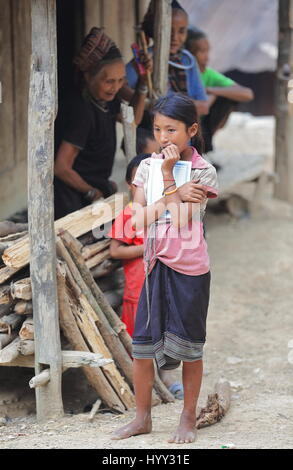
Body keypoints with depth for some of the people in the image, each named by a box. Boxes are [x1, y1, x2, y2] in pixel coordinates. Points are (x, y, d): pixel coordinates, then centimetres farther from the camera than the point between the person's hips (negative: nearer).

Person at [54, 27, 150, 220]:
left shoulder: (104, 99, 2)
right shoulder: (81, 111, -25)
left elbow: (133, 119, 24)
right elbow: (62, 168, -25)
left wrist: (142, 84, 8)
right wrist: (92, 192, -9)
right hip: (72, 200, -9)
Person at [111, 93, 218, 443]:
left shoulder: (204, 172, -5)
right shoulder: (146, 167, 5)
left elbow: (180, 219, -16)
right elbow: (139, 219, -5)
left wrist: (168, 173, -15)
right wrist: (176, 193, -15)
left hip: (190, 268, -3)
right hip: (156, 266, 3)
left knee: (189, 344, 5)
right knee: (142, 342, 3)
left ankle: (188, 418, 17)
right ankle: (142, 417, 15)